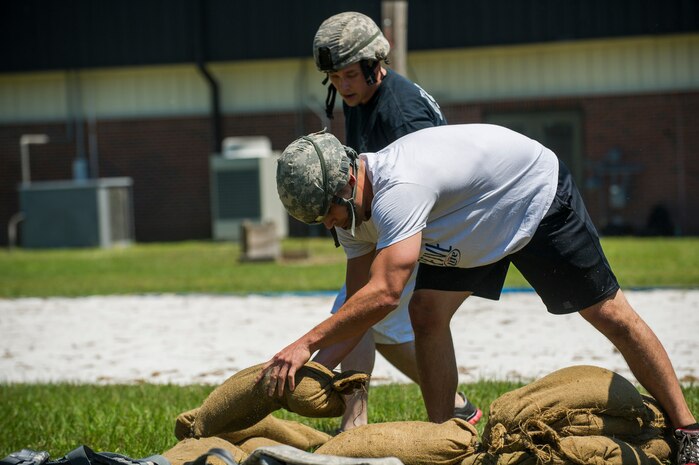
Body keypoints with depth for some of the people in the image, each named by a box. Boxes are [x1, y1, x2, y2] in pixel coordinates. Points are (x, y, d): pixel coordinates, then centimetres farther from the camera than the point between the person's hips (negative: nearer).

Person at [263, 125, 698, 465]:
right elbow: (359, 304, -7)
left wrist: (308, 343, -46)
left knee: (610, 313, -1)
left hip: (540, 198, -8)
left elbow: (384, 294, -47)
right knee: (427, 314, -7)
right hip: (472, 225, 8)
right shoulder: (353, 202, -11)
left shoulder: (397, 190, -40)